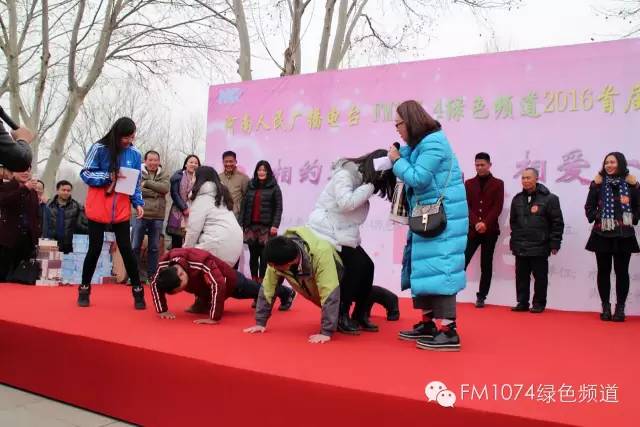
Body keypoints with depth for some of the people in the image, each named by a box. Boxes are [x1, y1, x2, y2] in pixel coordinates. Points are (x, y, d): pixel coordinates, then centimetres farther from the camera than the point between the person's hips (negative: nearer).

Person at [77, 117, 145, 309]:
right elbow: (86, 174, -6)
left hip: (121, 211, 2)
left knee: (126, 250, 2)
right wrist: (109, 176, -20)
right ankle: (84, 289, 23)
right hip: (98, 209, -2)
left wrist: (138, 203, -6)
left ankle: (138, 291, 11)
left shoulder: (135, 154, 1)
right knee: (95, 249, 5)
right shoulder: (99, 148, -8)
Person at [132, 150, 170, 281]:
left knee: (154, 248, 9)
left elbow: (165, 188, -9)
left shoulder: (164, 175, 10)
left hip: (157, 216, 2)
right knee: (135, 246, 1)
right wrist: (155, 193, -13)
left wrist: (147, 183, -11)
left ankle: (152, 275, 18)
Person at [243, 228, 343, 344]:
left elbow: (330, 294, -46)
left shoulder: (321, 254, -44)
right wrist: (260, 322, -20)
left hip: (331, 284, -4)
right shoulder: (277, 258, -30)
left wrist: (326, 332, -46)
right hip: (313, 287, 4)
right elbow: (268, 287, -21)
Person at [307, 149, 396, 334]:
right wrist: (370, 186, -20)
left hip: (343, 233, 9)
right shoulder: (345, 174, -15)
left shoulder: (361, 179, 13)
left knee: (366, 266, -3)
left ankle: (359, 315, 9)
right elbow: (346, 202, -27)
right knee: (356, 268, -17)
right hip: (326, 233, -9)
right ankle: (341, 316, -4)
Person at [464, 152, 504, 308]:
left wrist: (485, 224, -15)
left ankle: (481, 297, 12)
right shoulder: (469, 183, 9)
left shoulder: (498, 184, 5)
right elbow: (466, 206, 2)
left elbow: (497, 207, -3)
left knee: (486, 265, 4)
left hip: (490, 231, -1)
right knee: (462, 262, -6)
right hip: (472, 229, 1)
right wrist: (476, 223, -13)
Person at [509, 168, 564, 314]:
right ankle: (522, 303, 19)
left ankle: (539, 303, 17)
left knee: (540, 277, 6)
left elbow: (557, 223, -6)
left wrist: (554, 244, -9)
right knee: (521, 277, 9)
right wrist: (514, 241, 13)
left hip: (539, 247, -4)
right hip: (520, 247, 5)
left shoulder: (549, 198, -6)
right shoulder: (517, 199, 10)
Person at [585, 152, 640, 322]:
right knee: (604, 271, 5)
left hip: (624, 235, 0)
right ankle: (605, 307, 14)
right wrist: (594, 217, -13)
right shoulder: (599, 183, 1)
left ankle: (620, 308, 12)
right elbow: (589, 207, 2)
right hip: (602, 234, 0)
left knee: (621, 271, 4)